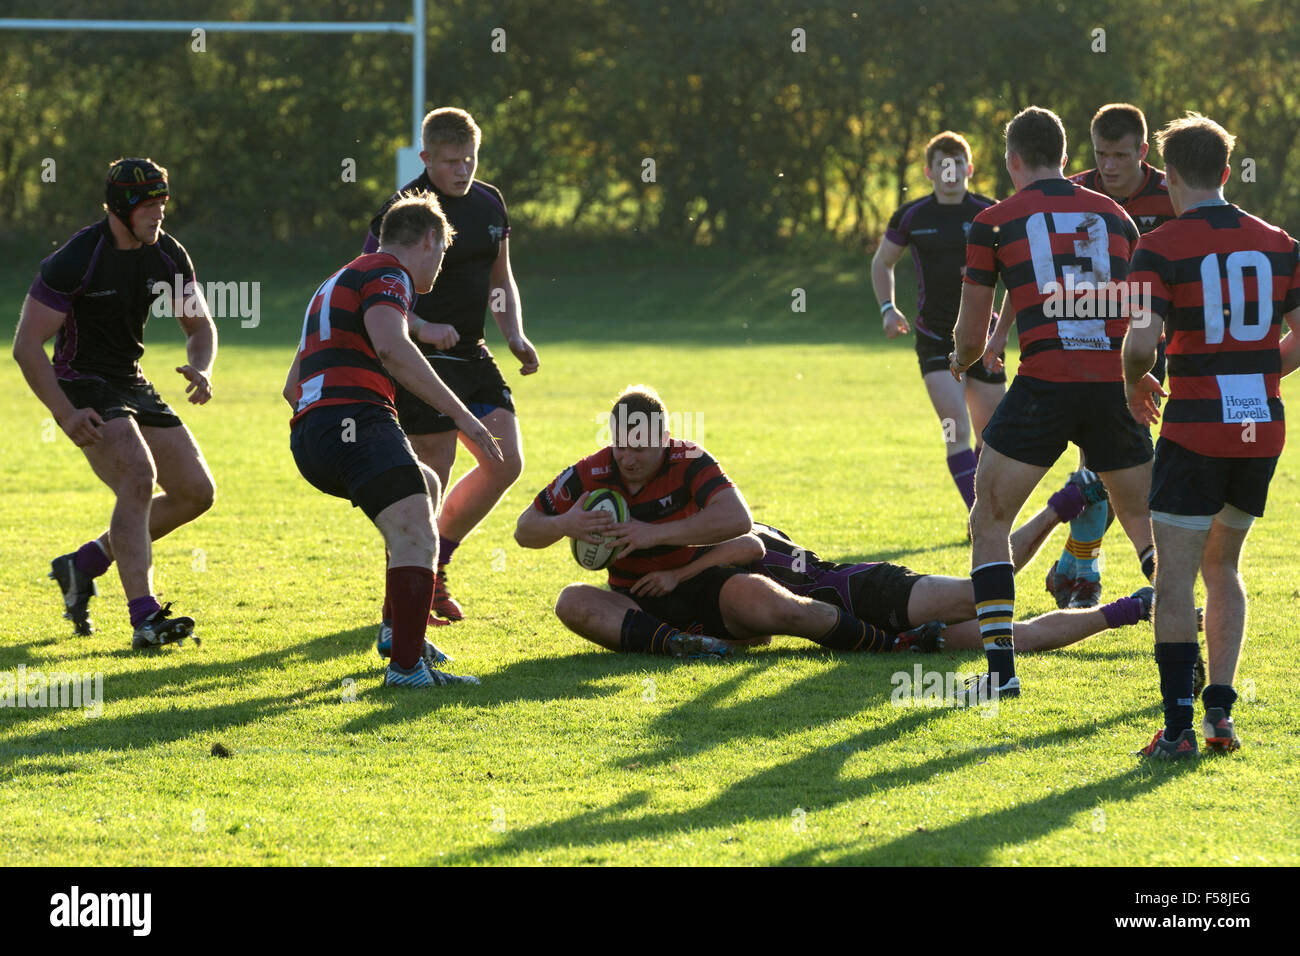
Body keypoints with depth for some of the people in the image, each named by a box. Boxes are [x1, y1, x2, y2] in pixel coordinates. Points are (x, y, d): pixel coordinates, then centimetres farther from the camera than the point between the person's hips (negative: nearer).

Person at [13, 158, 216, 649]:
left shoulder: (168, 255, -1)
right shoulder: (75, 260, -21)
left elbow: (200, 324, 9)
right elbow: (27, 345, -19)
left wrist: (201, 370, -14)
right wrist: (65, 414, -26)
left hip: (132, 383, 8)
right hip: (84, 387, -8)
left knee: (196, 492, 4)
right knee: (138, 479, -28)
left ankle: (83, 564, 17)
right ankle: (144, 618, -31)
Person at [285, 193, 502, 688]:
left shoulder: (338, 281, 32)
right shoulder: (387, 275, 1)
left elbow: (293, 386, 40)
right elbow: (391, 349, -21)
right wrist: (461, 415, -19)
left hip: (308, 438, 10)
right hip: (355, 418, -10)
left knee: (426, 487, 32)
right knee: (416, 534, -22)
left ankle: (399, 628, 30)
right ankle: (406, 665, -38)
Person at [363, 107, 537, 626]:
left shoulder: (489, 203, 10)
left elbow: (500, 278, 22)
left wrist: (515, 335, 6)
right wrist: (421, 329, -26)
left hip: (470, 355, 8)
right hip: (421, 358, -8)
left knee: (505, 463, 3)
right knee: (431, 476, -8)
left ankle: (434, 567, 18)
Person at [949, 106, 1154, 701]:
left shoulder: (993, 223, 6)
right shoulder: (1113, 216, 15)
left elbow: (971, 334, 11)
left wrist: (962, 361, 34)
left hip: (1044, 382, -3)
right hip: (1113, 384, 3)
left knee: (990, 521, 9)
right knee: (1145, 522, 18)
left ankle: (1000, 668, -1)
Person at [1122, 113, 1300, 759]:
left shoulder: (1161, 248, -8)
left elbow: (1141, 342, -18)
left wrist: (1135, 384, 4)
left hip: (1195, 431, -5)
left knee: (1175, 576, 0)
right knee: (1221, 565, 19)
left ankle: (1178, 726, -6)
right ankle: (1220, 712, 13)